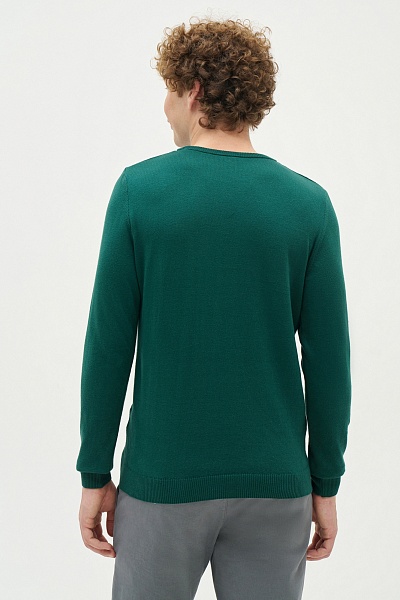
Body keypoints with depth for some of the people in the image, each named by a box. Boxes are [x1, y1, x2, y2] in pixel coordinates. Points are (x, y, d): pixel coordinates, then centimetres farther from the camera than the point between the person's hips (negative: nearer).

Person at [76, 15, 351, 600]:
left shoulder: (139, 189, -8)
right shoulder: (309, 202, -4)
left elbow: (108, 345, -8)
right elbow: (328, 360, -4)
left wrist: (95, 474, 1)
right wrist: (326, 485, 6)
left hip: (163, 479, -1)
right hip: (275, 484, 2)